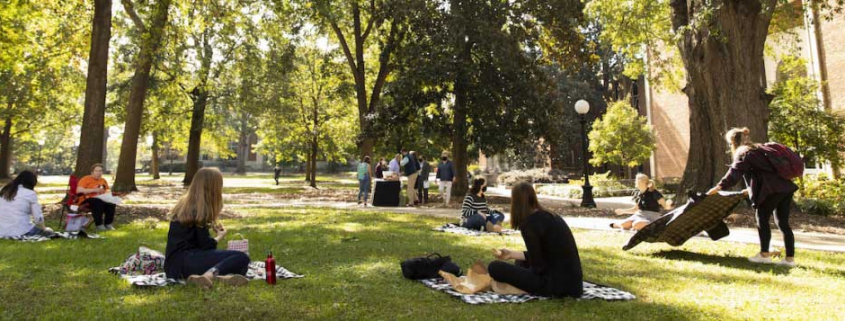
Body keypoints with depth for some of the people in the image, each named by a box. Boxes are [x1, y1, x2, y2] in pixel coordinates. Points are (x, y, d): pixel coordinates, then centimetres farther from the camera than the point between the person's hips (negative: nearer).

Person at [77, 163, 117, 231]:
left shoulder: (103, 180, 19)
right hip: (86, 200, -5)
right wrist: (94, 190, -18)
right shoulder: (85, 179, 1)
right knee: (98, 202, -38)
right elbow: (79, 190, -13)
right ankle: (99, 225, -34)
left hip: (100, 200, 5)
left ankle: (108, 223, -18)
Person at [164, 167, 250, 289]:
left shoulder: (184, 204, 18)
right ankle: (210, 274, -41)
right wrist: (220, 235, 8)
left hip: (173, 264, 9)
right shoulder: (200, 209, -9)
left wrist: (209, 226, 20)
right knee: (242, 258, -16)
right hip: (184, 261, -9)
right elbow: (206, 245, -9)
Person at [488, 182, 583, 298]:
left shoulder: (529, 223, -15)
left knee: (495, 267, -6)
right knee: (521, 262, 30)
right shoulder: (550, 217, 11)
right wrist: (512, 254, 28)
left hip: (557, 285, -9)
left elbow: (538, 267, -13)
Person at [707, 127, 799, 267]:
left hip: (771, 190, -9)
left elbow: (734, 174, -12)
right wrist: (752, 189, 32)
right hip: (785, 187, 9)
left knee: (762, 220, 4)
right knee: (783, 223, 10)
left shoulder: (743, 153, -2)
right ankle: (790, 258, 11)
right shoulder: (758, 149, 25)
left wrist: (719, 187, -12)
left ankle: (764, 255, 10)